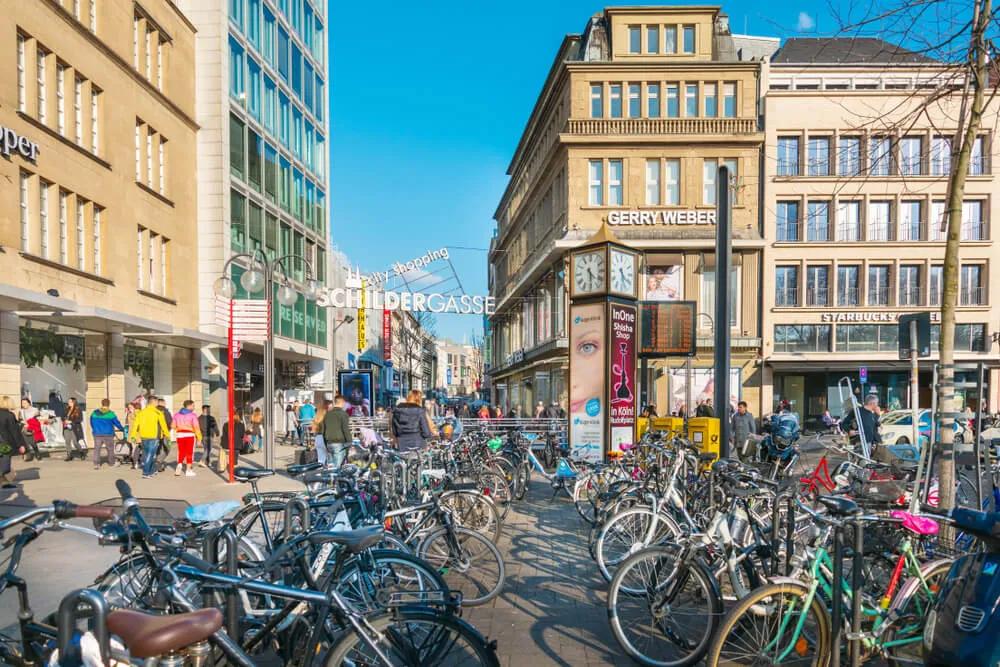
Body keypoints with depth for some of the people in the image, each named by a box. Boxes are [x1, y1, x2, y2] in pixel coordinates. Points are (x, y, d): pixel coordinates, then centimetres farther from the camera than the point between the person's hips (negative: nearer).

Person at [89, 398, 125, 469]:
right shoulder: (111, 414, -8)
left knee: (97, 449, 6)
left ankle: (96, 464, -2)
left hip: (97, 434, 2)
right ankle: (112, 462, 23)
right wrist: (122, 429, 18)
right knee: (110, 449, 11)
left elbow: (91, 423, 16)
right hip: (108, 434, -2)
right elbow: (117, 423, 0)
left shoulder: (94, 413, 3)